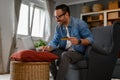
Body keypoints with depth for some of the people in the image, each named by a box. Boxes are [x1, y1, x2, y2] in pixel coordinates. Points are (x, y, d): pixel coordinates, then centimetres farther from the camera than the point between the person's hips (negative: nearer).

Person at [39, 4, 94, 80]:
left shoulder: (79, 23, -12)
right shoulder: (58, 27, 5)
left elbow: (91, 39, -15)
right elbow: (55, 41, -2)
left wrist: (79, 41, -33)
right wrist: (49, 48, -24)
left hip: (78, 52, -5)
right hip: (63, 51, 6)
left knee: (65, 55, -35)